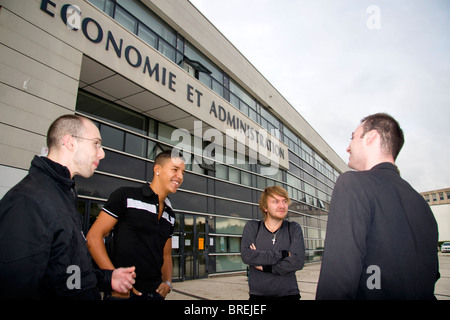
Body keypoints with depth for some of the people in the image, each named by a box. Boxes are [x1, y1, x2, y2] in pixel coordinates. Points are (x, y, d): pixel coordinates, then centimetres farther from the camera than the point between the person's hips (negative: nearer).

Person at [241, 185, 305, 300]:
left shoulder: (294, 228, -2)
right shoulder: (252, 227, -2)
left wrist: (265, 267, -15)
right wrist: (281, 254, -18)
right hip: (258, 294, 0)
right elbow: (246, 255, -17)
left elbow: (298, 261, -14)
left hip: (289, 294, 0)